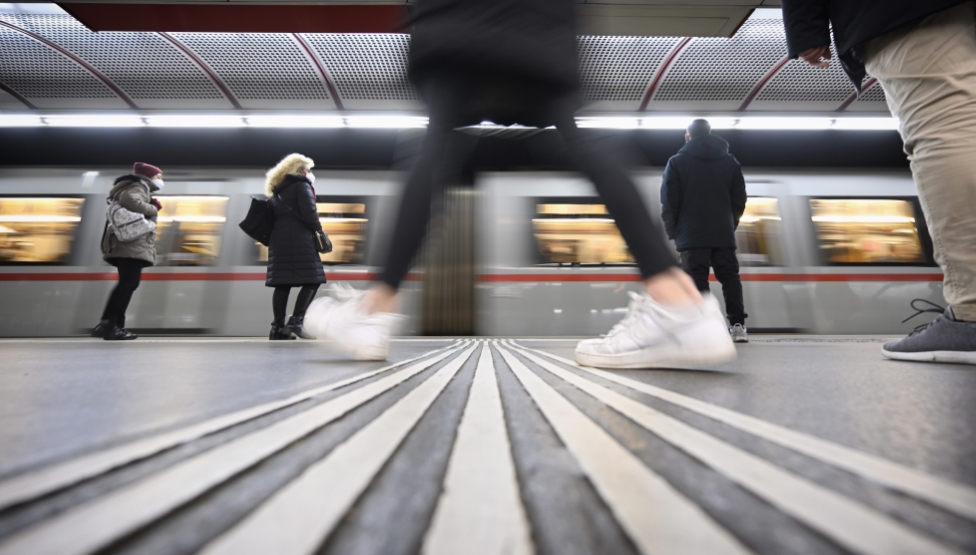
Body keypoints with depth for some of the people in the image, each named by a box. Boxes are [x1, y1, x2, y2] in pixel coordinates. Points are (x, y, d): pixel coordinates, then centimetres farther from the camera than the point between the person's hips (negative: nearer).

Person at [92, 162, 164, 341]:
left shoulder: (140, 190, 28)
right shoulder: (139, 187, -3)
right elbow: (129, 200, -25)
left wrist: (153, 207, 7)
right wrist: (153, 209, -12)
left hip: (130, 245, 11)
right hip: (132, 245, -11)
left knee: (127, 284, 9)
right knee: (128, 283, -16)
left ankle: (116, 326, 9)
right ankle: (108, 325, -20)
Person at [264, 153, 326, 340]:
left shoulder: (278, 189, 24)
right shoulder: (302, 185, -1)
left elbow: (275, 214, 19)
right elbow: (309, 213, -13)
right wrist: (318, 229, 2)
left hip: (278, 239, 8)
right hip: (298, 239, -8)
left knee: (282, 283, 5)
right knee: (312, 279, -6)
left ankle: (278, 327, 4)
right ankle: (296, 321, -15)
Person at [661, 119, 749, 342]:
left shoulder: (677, 162, 1)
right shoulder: (731, 161, 13)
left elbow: (669, 201, -4)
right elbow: (740, 199, 12)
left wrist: (672, 231, 5)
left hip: (691, 234, -3)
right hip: (723, 233, 4)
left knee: (697, 280, -5)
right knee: (730, 277, 9)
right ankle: (738, 325, 6)